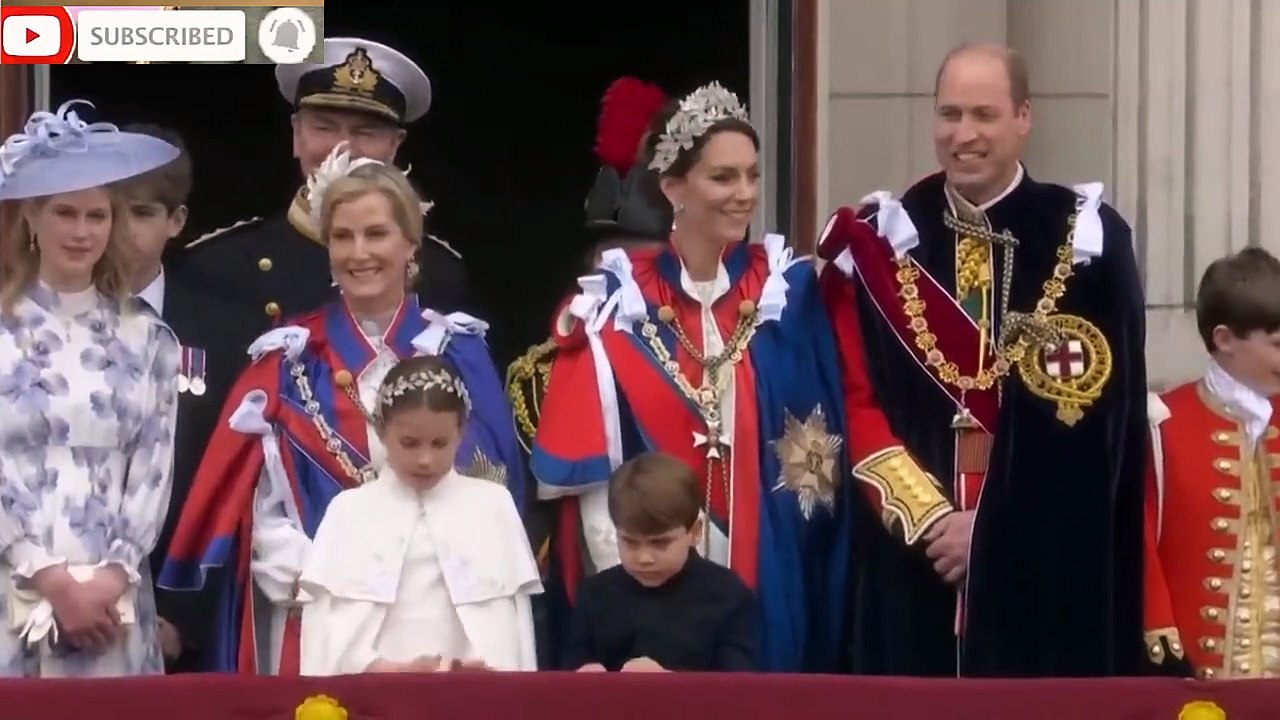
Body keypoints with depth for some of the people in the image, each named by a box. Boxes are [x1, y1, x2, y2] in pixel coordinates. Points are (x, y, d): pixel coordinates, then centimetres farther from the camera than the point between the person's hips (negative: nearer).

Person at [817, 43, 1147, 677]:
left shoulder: (1087, 241, 0)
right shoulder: (883, 240, 6)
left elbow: (1099, 417, -5)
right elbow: (856, 401, 2)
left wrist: (992, 525, -10)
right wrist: (928, 515, -10)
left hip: (1049, 567, -2)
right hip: (913, 558, 2)